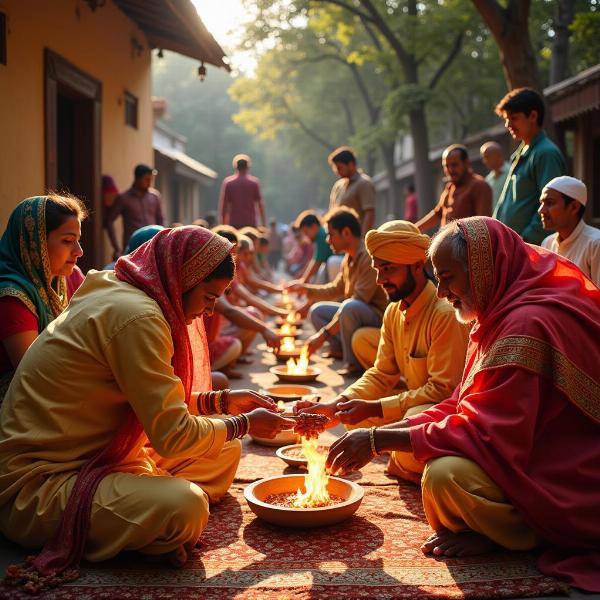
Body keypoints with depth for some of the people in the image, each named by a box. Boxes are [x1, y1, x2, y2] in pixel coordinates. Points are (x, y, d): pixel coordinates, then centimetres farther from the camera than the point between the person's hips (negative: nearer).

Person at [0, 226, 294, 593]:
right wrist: (243, 424, -6)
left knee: (224, 452, 9)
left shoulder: (119, 294, 10)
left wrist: (223, 401, 12)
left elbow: (156, 402, 20)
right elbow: (173, 436, -22)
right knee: (184, 506, -34)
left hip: (93, 459, 11)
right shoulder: (136, 316, -22)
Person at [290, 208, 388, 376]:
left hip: (377, 315, -9)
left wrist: (324, 333, -26)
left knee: (349, 306, -37)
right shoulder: (349, 258, 8)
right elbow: (336, 289, 23)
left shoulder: (369, 256, -22)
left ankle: (353, 362, -20)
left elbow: (358, 300, -27)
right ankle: (341, 350, -4)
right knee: (317, 310, 10)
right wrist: (305, 288, 9)